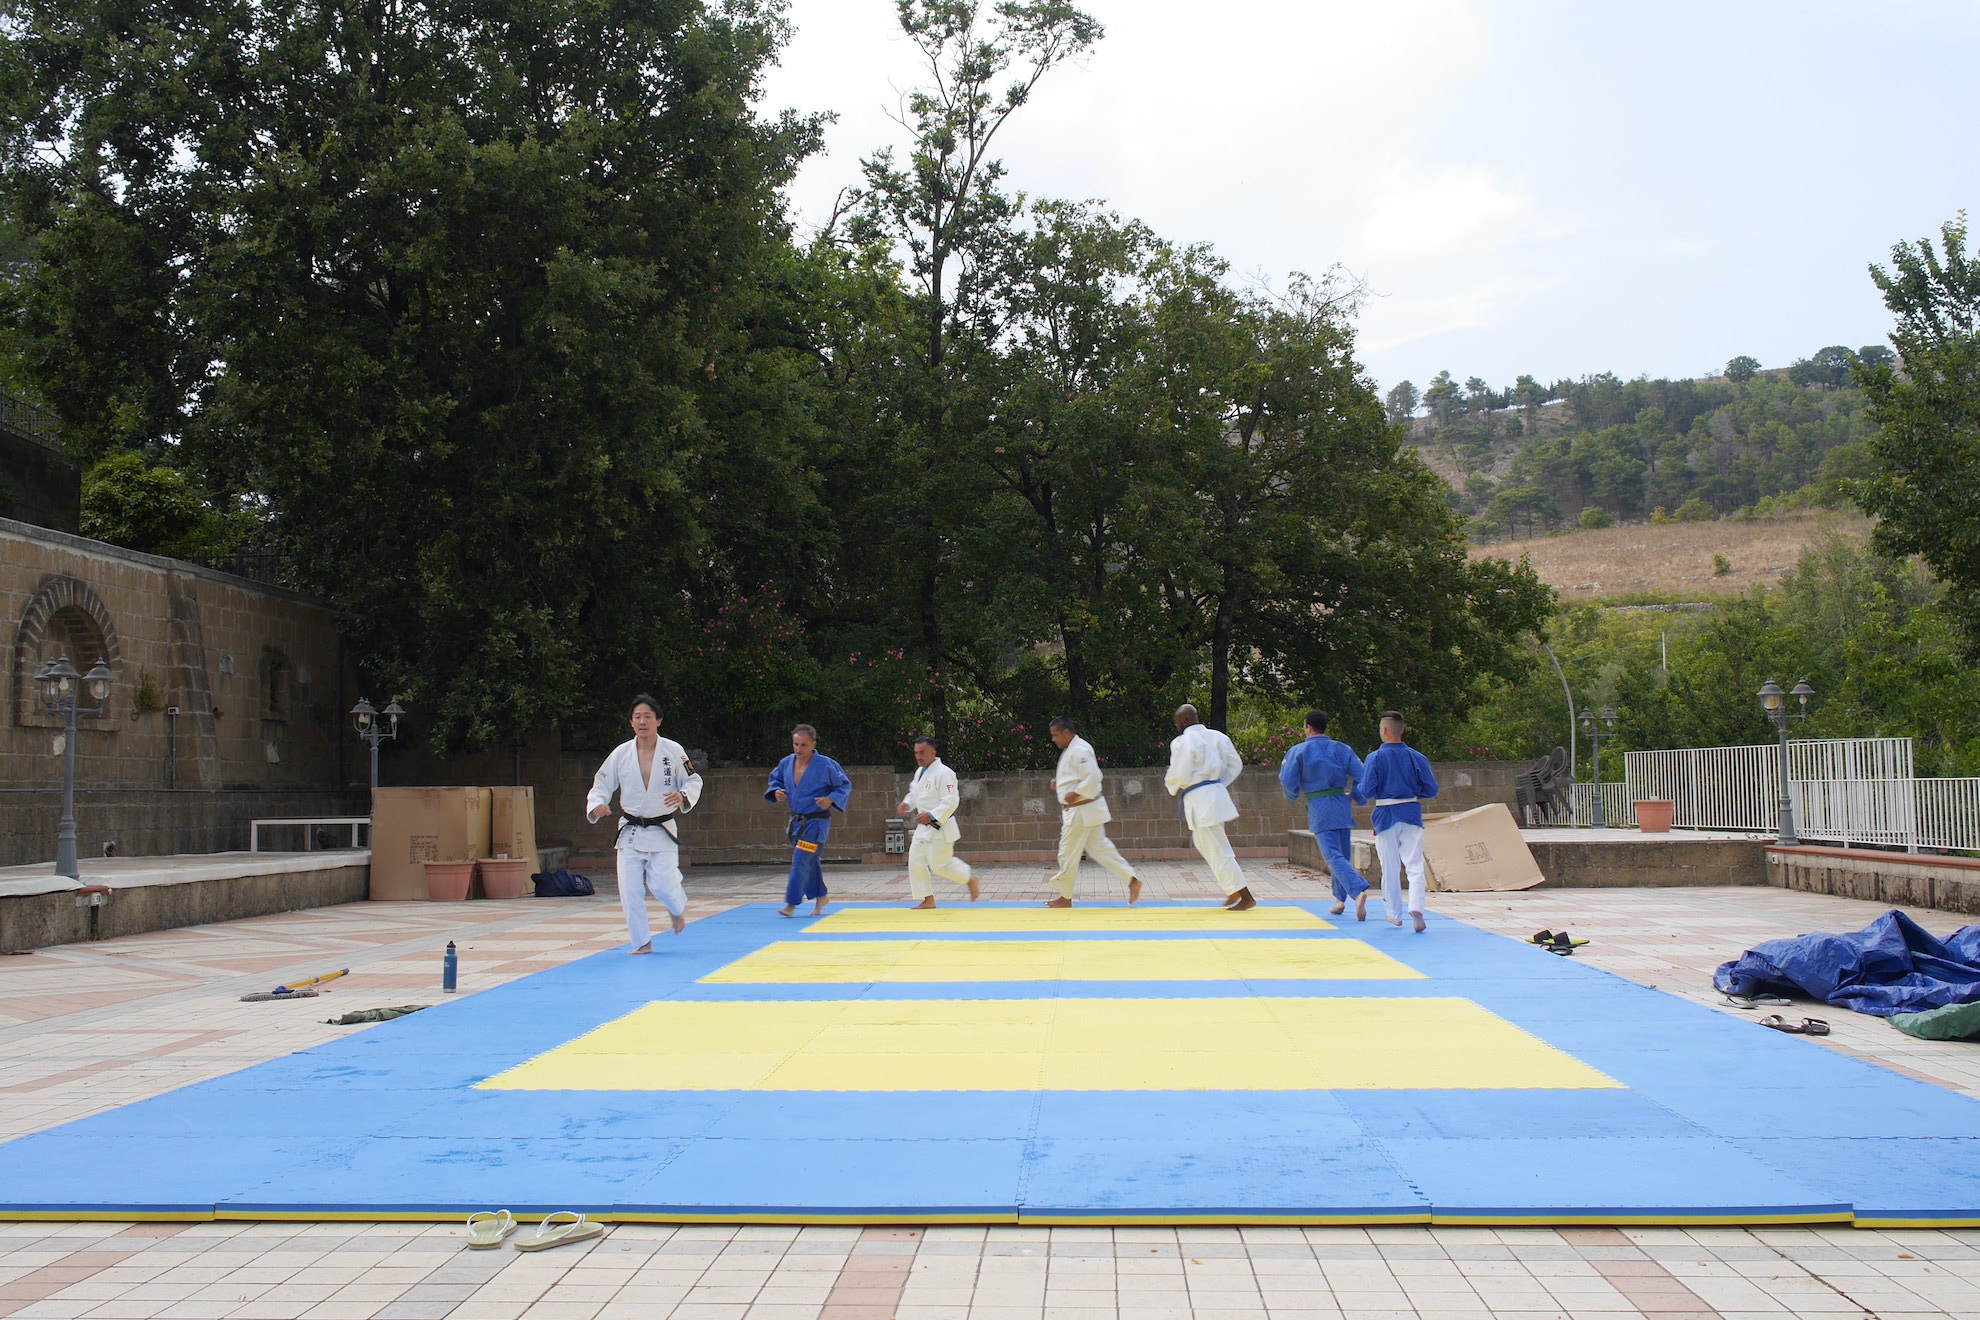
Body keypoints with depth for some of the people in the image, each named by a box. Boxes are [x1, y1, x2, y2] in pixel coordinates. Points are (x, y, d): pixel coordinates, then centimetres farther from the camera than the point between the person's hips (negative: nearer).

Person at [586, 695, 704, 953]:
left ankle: (679, 908, 27)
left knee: (662, 884, -10)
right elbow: (601, 784, 5)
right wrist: (597, 805, -15)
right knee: (630, 889, -3)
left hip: (662, 831, -2)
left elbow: (694, 781, 1)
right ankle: (642, 942, 12)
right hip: (630, 832, 2)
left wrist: (683, 796, -20)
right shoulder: (621, 753, -1)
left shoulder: (673, 751, -5)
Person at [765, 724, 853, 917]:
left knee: (801, 861, -12)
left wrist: (830, 799, -21)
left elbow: (845, 786, -6)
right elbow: (775, 779, 18)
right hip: (796, 821, 6)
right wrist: (776, 791, -4)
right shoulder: (786, 763, 0)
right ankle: (820, 896, 35)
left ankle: (791, 904, -7)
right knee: (809, 862, 17)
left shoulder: (826, 765, -16)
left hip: (816, 822, -6)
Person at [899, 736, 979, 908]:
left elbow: (951, 801, -23)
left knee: (940, 865, -6)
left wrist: (931, 816, -28)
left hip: (940, 827, -9)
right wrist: (907, 804, 5)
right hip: (923, 827, 9)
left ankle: (970, 879, 18)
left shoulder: (943, 773, -18)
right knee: (916, 863, 5)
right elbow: (915, 794, 26)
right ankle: (928, 900, 16)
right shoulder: (919, 773, 12)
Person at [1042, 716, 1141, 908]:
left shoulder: (1079, 750, -20)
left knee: (1068, 854, 0)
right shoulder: (1070, 750, 13)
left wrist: (1076, 794, -24)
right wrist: (1058, 781, 10)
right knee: (1099, 848, 11)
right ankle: (1132, 880, 9)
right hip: (1085, 810, 10)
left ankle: (1065, 898, 12)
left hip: (1082, 811, -10)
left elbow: (1093, 778, -27)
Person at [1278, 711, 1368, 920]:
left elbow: (1287, 782, -7)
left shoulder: (1297, 751, -4)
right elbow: (1361, 775, 0)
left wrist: (1292, 797, 15)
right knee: (1343, 854, 18)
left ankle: (1358, 890, -31)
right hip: (1342, 805, 4)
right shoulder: (1342, 749, 5)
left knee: (1334, 857, -10)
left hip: (1319, 808, -4)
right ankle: (1340, 899, 23)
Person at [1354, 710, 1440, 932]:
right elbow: (1431, 789, 0)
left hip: (1385, 816, -1)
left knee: (1390, 868, 11)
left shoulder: (1374, 758, -10)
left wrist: (1356, 786, 8)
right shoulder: (1417, 757, -2)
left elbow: (1366, 792, -13)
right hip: (1411, 814, 1)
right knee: (1415, 865, 1)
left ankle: (1395, 914, 21)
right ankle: (1416, 907, -20)